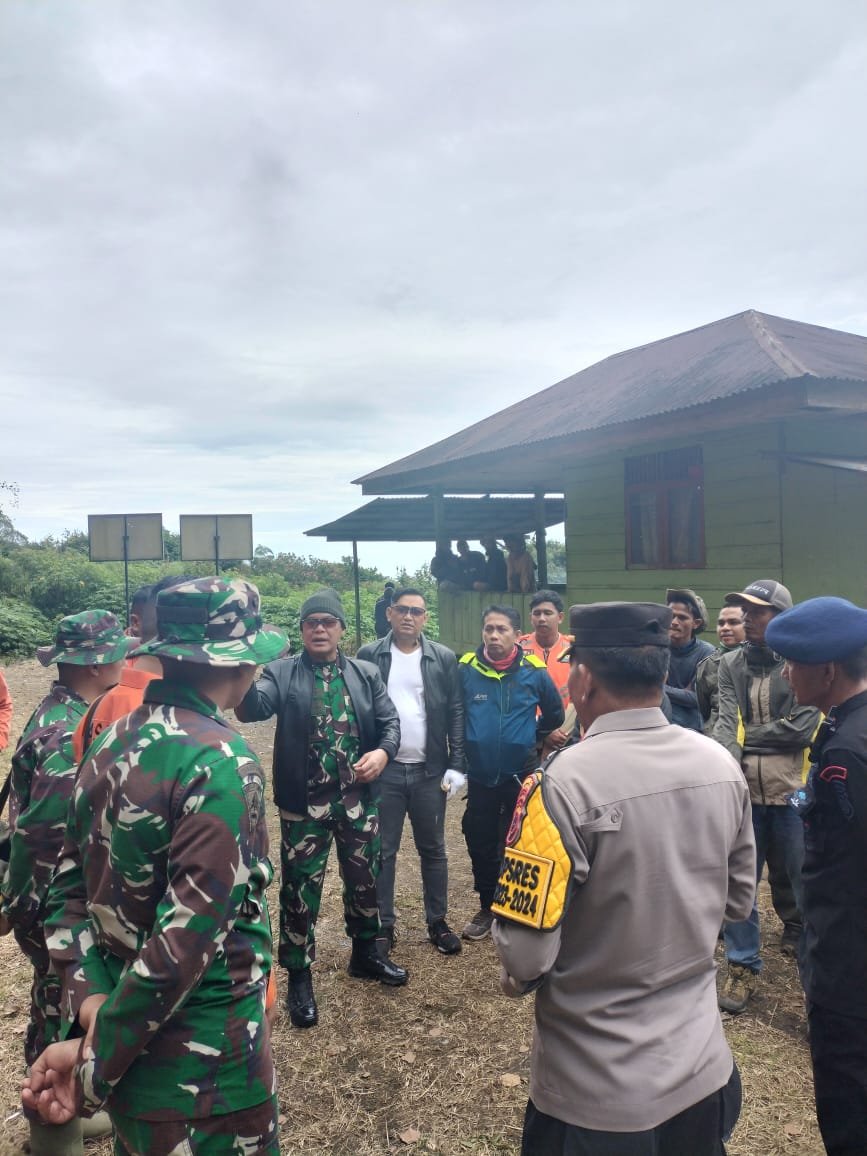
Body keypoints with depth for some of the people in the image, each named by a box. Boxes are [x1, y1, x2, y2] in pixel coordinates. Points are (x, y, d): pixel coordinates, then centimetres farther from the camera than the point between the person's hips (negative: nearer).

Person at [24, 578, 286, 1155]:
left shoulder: (111, 744, 0)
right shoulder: (223, 763, -24)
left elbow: (71, 886, 2)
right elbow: (185, 936, -26)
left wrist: (91, 1005, -6)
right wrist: (95, 1063, -15)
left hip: (130, 1033, 7)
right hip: (203, 1063, -7)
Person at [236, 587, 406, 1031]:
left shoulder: (366, 674, 6)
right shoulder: (282, 673, -4)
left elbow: (390, 720, 6)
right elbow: (252, 708, -21)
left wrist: (383, 752, -15)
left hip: (359, 798, 3)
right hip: (304, 803, -3)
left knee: (365, 879, 18)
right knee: (300, 889, 6)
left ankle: (366, 952, 40)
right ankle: (298, 976, 23)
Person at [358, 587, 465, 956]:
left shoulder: (443, 658, 1)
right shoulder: (369, 656, 0)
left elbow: (456, 714, 1)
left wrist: (456, 765, -4)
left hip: (430, 771, 1)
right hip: (384, 770, -1)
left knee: (433, 850, 12)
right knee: (382, 851, 9)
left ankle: (438, 923, 26)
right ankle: (383, 925, 23)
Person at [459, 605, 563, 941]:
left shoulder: (534, 671, -8)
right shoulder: (466, 669, -8)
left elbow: (555, 714, 9)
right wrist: (463, 750, 10)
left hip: (521, 774, -1)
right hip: (479, 775, 1)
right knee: (480, 844, 12)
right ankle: (487, 907, 30)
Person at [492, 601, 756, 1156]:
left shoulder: (565, 783, -27)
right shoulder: (722, 765, -8)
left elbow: (525, 951, -22)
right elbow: (737, 900, 5)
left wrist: (517, 977, -1)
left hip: (600, 1093, -5)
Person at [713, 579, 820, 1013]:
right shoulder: (730, 666, 3)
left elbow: (802, 728, -15)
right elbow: (725, 722, -8)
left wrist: (747, 737, -8)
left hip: (790, 791, -2)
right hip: (743, 791, 2)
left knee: (793, 878, 16)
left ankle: (799, 936, 44)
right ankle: (742, 966, 19)